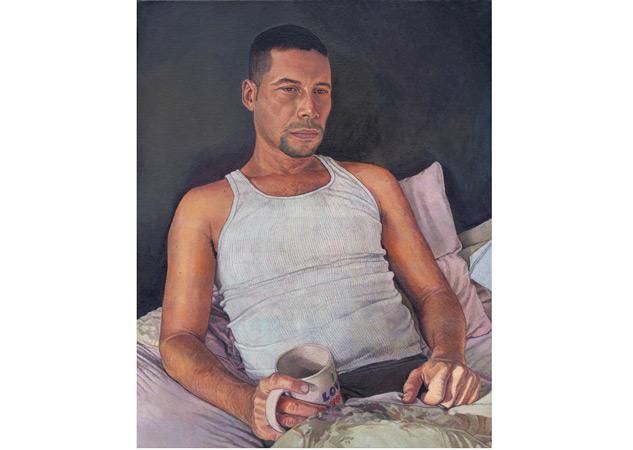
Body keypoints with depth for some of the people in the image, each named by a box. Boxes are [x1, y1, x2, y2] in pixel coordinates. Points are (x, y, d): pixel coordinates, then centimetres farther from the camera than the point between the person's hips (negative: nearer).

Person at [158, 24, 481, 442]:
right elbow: (179, 337, 4)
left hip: (407, 379, 3)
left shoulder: (371, 182, 19)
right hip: (301, 408, -2)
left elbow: (434, 292, 15)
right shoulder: (205, 207, 11)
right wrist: (247, 401, -17)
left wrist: (447, 357, -9)